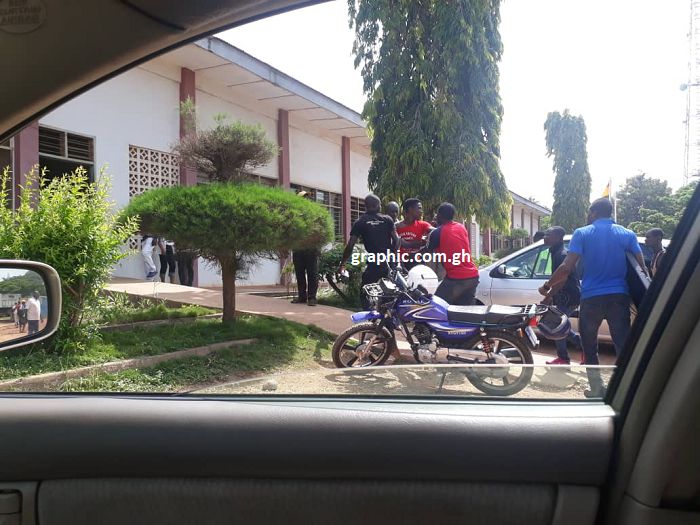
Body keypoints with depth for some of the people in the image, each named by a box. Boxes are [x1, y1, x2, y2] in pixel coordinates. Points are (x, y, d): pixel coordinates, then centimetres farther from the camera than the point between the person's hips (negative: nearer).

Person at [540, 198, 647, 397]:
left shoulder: (582, 233, -1)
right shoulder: (628, 234, 6)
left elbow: (567, 267, -10)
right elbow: (641, 268, 1)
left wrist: (547, 287, 0)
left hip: (591, 298, -1)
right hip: (619, 297, 2)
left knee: (590, 346, 13)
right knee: (623, 344, 4)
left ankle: (597, 390, 16)